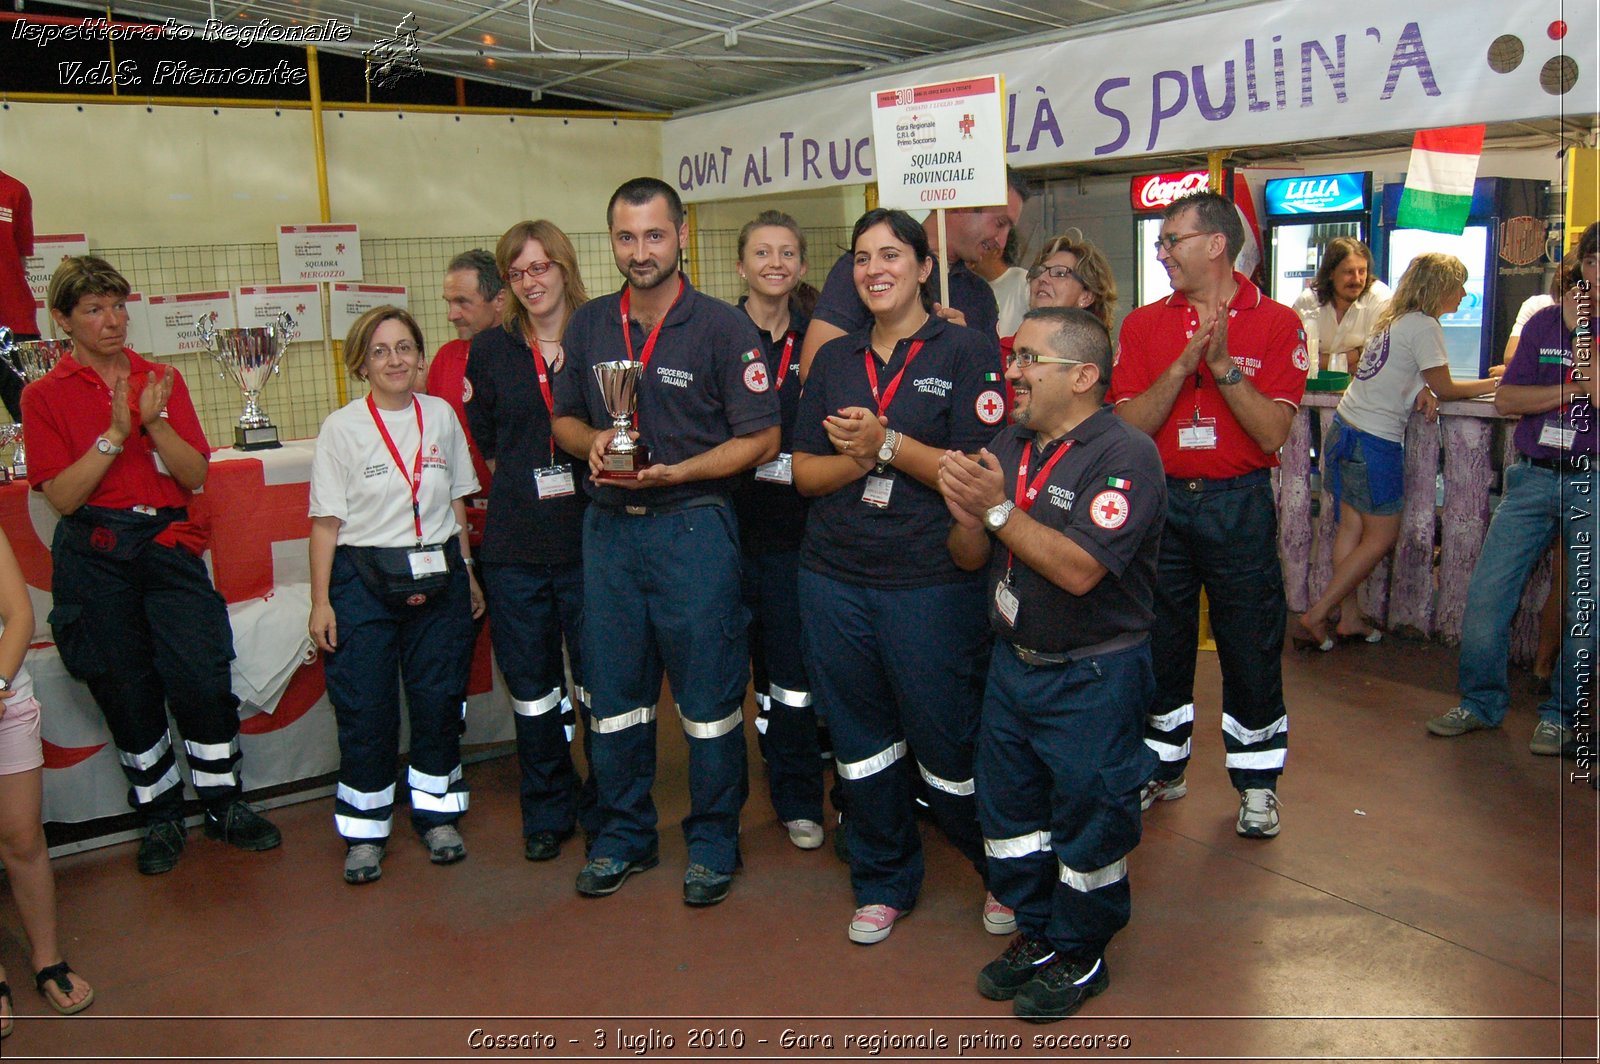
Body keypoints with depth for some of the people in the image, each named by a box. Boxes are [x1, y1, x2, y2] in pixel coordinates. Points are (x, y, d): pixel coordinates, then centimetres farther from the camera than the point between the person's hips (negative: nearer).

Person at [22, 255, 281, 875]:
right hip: (95, 557, -1)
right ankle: (159, 816, 22)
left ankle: (223, 805, 10)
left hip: (167, 543, 1)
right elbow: (62, 496, -7)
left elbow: (196, 476, 2)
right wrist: (115, 434, -17)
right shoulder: (45, 396, 3)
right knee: (126, 691, 6)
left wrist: (154, 423, -14)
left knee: (201, 676, -8)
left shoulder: (164, 381, 10)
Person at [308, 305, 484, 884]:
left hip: (437, 576, 3)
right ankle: (364, 831, 15)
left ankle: (437, 814, 23)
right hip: (362, 580, -2)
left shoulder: (442, 416, 6)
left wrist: (468, 572, 13)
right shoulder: (342, 427, -2)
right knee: (365, 710, 1)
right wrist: (320, 601, -6)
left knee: (438, 700, 7)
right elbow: (327, 521, -3)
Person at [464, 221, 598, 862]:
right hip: (514, 546, 2)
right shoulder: (491, 351, 7)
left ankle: (604, 803, 25)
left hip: (589, 541, -2)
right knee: (532, 686, 12)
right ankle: (549, 809, 28)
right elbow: (486, 444, 13)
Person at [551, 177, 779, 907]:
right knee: (613, 690, 12)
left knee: (709, 695, 4)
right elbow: (564, 419, 17)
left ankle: (712, 841, 20)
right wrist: (593, 442, -6)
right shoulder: (588, 326, 8)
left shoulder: (722, 327, -6)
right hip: (608, 526, 5)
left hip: (692, 526, -4)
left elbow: (761, 439, -7)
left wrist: (675, 472, -18)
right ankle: (624, 834, 28)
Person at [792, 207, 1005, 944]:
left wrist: (887, 444, -18)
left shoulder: (965, 351, -3)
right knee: (860, 740, 13)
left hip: (932, 582, -4)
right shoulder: (833, 360, 12)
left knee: (948, 742, 1)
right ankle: (883, 882, 32)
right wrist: (857, 461, -12)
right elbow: (804, 470, 8)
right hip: (835, 580, 5)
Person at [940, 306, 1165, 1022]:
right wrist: (968, 517, -16)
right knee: (1007, 804, 16)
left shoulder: (1124, 456, -17)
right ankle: (1036, 932, 36)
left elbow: (1079, 570, -28)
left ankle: (1080, 956, 27)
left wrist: (1000, 509, -25)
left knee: (1088, 821, 6)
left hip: (1093, 678, -7)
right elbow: (970, 559, 5)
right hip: (1013, 662, 7)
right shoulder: (1008, 447, 6)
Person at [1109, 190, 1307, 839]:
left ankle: (1256, 782, 24)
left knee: (1250, 646, 6)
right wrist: (1184, 363, -19)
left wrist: (1223, 364, -20)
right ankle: (1162, 768, 30)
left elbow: (1273, 432, -12)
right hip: (1160, 500, 2)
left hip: (1239, 502, -2)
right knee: (1160, 641, 12)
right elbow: (1129, 425, -7)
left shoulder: (1276, 323, -3)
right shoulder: (1143, 325, 3)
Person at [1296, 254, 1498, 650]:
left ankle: (1349, 618, 12)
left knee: (1351, 528, 9)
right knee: (1381, 538, 0)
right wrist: (1493, 383, 8)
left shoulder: (1393, 319, 16)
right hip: (1375, 441, -9)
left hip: (1345, 429, 9)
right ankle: (1316, 615, -2)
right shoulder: (1424, 326, -11)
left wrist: (1421, 391, -2)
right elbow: (1445, 389, -5)